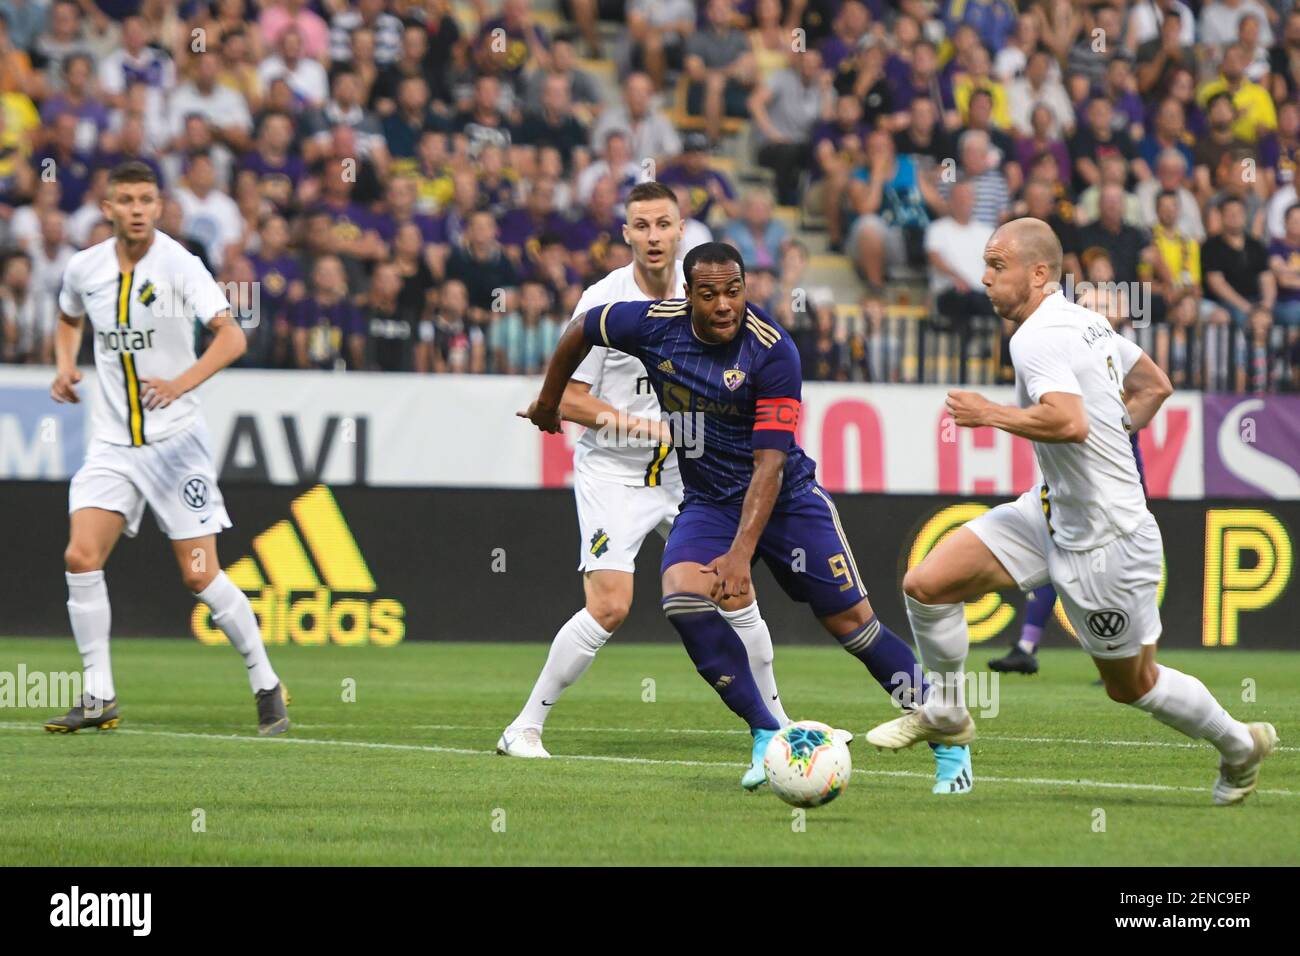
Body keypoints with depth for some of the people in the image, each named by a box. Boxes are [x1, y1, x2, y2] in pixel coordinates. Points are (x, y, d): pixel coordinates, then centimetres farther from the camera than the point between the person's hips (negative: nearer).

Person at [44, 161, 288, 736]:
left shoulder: (179, 266, -14)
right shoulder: (84, 268, 2)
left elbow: (231, 338, -25)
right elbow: (68, 319, 25)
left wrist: (180, 384, -40)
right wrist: (65, 366, 5)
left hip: (175, 440, -4)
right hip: (112, 442, 4)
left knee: (200, 576, -5)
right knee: (82, 558, -12)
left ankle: (266, 686, 12)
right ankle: (98, 699, -3)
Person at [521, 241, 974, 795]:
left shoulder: (773, 352, -24)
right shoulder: (653, 325, -14)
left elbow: (769, 464, -27)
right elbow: (580, 332, 7)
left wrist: (741, 554, -35)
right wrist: (549, 402, 21)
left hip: (786, 496, -3)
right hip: (708, 501, 3)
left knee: (851, 621, -6)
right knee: (682, 594, -25)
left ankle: (948, 744, 9)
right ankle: (767, 735, -15)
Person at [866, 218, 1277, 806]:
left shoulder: (1037, 337, -22)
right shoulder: (1085, 322, 7)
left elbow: (1070, 422, -38)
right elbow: (1154, 386, 19)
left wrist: (990, 414, -25)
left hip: (1105, 540, -9)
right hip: (1052, 512, 9)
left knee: (1130, 685, 8)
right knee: (926, 585, -2)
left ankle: (1240, 745, 30)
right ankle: (945, 714, 17)